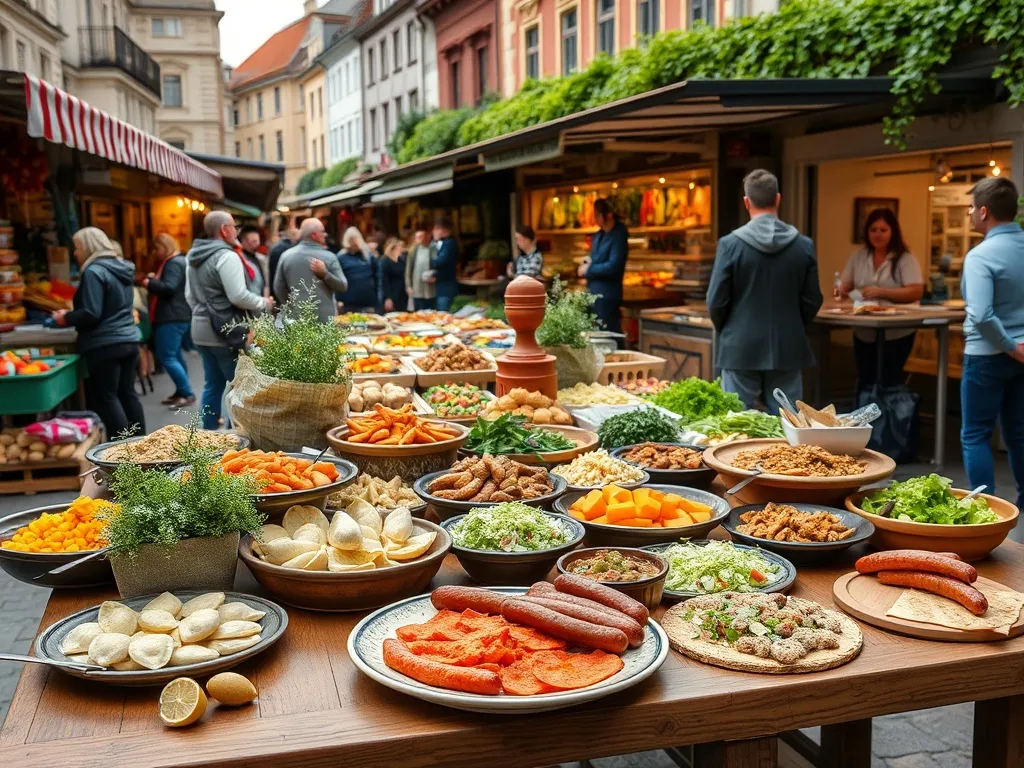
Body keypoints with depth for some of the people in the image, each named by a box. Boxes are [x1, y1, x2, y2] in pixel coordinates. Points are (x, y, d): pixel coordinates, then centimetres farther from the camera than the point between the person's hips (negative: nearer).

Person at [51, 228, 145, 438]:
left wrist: (66, 319, -3)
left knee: (106, 398, -2)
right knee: (127, 394, 13)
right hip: (129, 340, 9)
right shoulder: (120, 267, 14)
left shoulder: (94, 272, -13)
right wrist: (72, 314, 21)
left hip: (105, 345, -8)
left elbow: (91, 314, -20)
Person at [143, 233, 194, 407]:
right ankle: (181, 392, 19)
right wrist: (155, 279, 11)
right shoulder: (177, 261, 19)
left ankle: (188, 393, -11)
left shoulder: (174, 263, -15)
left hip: (173, 318, -11)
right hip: (179, 316, 11)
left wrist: (149, 284, -14)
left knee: (166, 357, -11)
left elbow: (169, 288, -26)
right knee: (175, 355, 14)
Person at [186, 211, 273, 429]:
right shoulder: (226, 256, -16)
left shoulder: (194, 257, 14)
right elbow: (238, 296, -21)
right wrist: (263, 303, -7)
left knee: (213, 384, 15)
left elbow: (189, 295, 20)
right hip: (226, 331, -9)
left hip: (201, 329, 9)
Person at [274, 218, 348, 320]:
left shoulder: (286, 256, 5)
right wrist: (325, 274, -9)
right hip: (325, 317, -3)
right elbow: (343, 286, -6)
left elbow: (279, 288, 10)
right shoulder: (328, 257, -4)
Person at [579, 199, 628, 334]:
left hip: (607, 295, -8)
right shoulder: (597, 236, 13)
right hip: (593, 293, 8)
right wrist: (587, 263, -2)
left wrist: (589, 270, -12)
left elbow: (613, 267, -21)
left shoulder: (618, 236, -12)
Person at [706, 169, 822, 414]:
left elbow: (716, 301, -6)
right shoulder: (804, 245, -2)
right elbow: (812, 301, 2)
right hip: (788, 349, 2)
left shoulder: (731, 244, -9)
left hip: (740, 349, -2)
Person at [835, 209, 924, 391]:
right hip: (864, 334, 4)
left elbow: (916, 292, -16)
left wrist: (882, 292, -25)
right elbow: (845, 285, 6)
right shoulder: (858, 255, 6)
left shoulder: (905, 258, -8)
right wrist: (841, 291, -18)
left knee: (886, 384, -1)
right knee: (864, 383, 12)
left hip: (896, 335, -4)